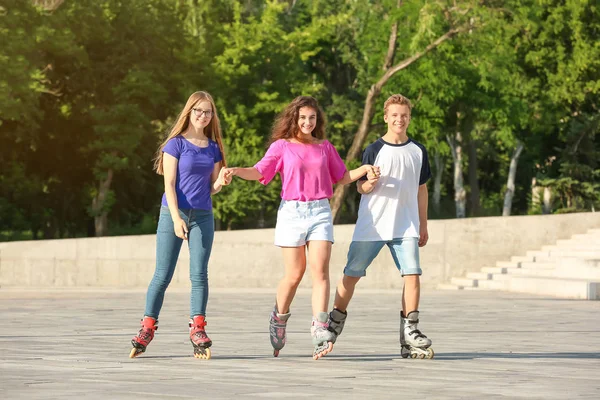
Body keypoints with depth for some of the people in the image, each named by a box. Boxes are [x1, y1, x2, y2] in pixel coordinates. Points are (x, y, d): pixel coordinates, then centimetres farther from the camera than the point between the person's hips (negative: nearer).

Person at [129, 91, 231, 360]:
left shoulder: (213, 148, 11)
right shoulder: (176, 144, -3)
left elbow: (212, 188, 14)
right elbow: (169, 184, -8)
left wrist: (221, 181, -9)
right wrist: (176, 218, -17)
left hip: (202, 216, 4)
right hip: (173, 213, -4)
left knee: (199, 274, -2)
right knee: (162, 275, -2)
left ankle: (198, 331, 1)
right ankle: (147, 329, 6)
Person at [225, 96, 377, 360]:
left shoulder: (325, 147, 15)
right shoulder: (282, 146, 6)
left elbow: (342, 177, 21)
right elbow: (260, 172, -3)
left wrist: (364, 169, 5)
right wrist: (237, 171, -21)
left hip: (320, 211, 2)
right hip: (292, 211, -2)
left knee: (320, 269, -13)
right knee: (294, 274, 0)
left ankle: (320, 330, -19)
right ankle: (279, 319, 25)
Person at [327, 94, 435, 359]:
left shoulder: (418, 152, 9)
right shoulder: (374, 150, -1)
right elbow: (361, 188, 0)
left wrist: (423, 225, 17)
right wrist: (369, 183, -24)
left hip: (405, 227, 2)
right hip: (371, 225, -2)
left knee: (412, 275, -13)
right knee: (352, 275, 2)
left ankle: (409, 333, -8)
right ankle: (335, 323, 20)